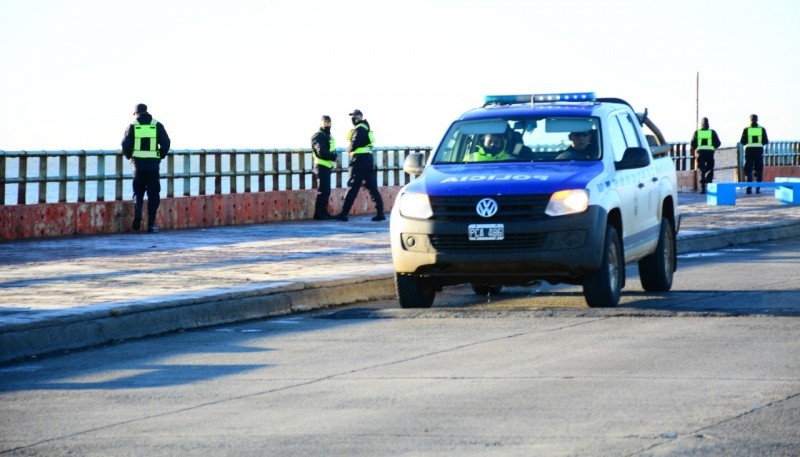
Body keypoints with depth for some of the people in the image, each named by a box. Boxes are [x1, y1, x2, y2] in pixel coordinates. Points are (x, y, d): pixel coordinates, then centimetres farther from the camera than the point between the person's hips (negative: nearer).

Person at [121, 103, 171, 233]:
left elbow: (125, 144, -5)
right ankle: (151, 224, 0)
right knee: (153, 193, 6)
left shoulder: (133, 126, 0)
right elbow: (166, 143, -3)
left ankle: (137, 215, -9)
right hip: (153, 163, 0)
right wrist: (161, 156, 11)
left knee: (138, 192, 15)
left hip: (138, 163, 0)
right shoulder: (157, 125, 3)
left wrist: (129, 156, 12)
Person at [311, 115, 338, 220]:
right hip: (321, 167, -9)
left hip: (328, 167, 9)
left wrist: (334, 156, -5)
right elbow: (321, 152, -20)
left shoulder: (328, 136, 20)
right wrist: (334, 157, -12)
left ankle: (324, 212, 17)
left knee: (326, 191, 11)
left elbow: (332, 150, 17)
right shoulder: (318, 136, -10)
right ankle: (318, 214, -9)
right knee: (322, 191, -10)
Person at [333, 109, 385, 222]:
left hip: (359, 160, -9)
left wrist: (349, 149, 0)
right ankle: (380, 213, 4)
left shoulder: (359, 129, -11)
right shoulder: (365, 127, 20)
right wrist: (351, 149, 0)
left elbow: (354, 144, -19)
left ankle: (344, 213, -3)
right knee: (372, 187, 7)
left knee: (352, 187, -5)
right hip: (368, 160, 9)